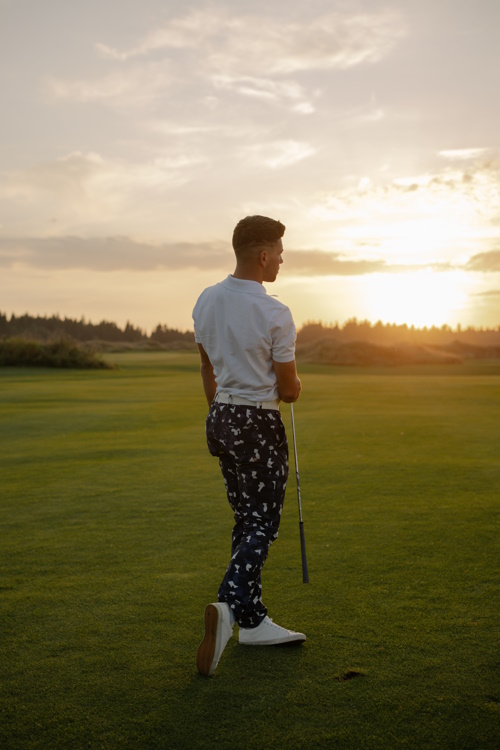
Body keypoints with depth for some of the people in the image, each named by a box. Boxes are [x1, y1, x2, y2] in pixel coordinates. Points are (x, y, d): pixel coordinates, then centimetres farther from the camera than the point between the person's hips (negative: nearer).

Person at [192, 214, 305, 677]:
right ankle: (229, 605, -19)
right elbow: (289, 390, -10)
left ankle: (253, 620, 18)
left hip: (220, 418, 7)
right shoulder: (275, 314, -16)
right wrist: (295, 386, 14)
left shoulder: (206, 301, 5)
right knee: (262, 523, 0)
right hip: (260, 425, -7)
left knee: (247, 519, 14)